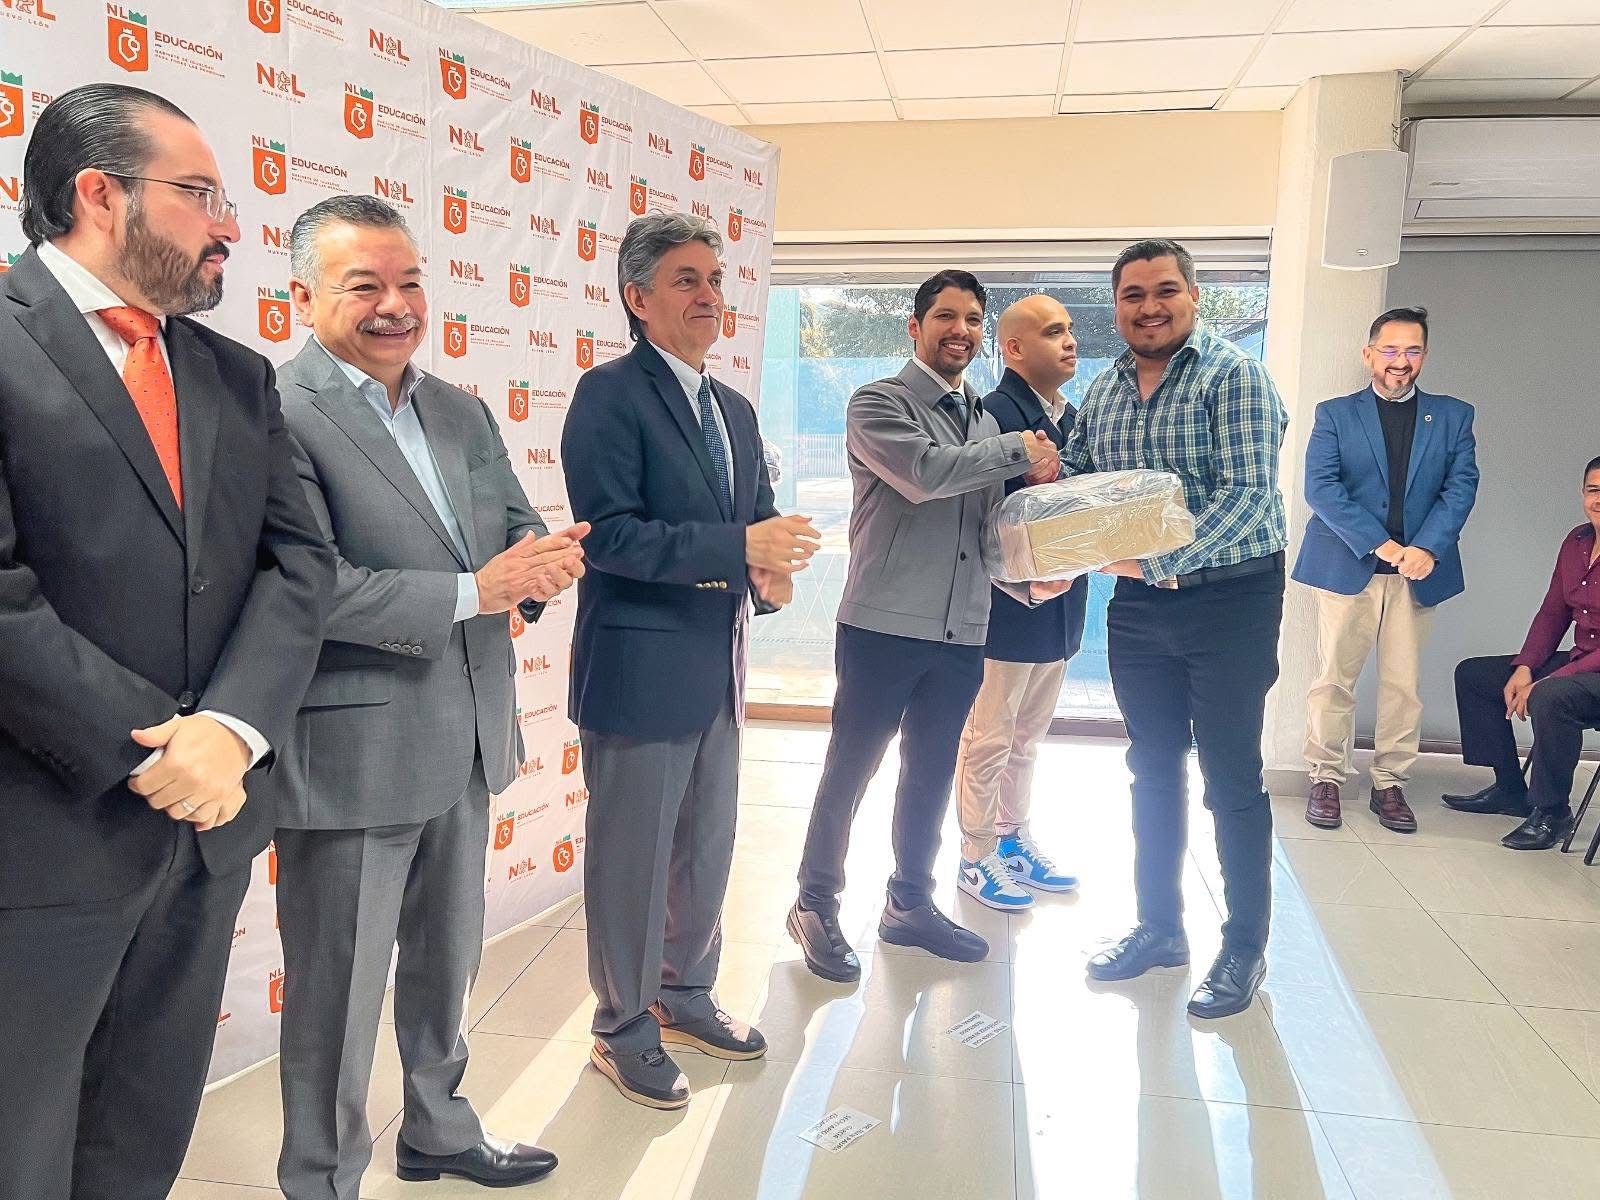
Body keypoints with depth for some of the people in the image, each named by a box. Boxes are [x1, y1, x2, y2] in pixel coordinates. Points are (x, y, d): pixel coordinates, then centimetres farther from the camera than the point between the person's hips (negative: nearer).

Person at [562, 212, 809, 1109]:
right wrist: (739, 548, -27)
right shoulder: (610, 395, -11)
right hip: (640, 669, -8)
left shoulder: (735, 409, 14)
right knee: (632, 857, 6)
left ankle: (687, 997, 39)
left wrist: (773, 572, -7)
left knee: (708, 848, 19)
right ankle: (625, 1031, 24)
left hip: (718, 667, 8)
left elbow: (756, 522, 17)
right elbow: (607, 534, -21)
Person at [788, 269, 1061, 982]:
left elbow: (991, 522, 17)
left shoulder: (984, 421, 16)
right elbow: (926, 472, -23)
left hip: (961, 632, 7)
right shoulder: (877, 404, -5)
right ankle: (816, 908, 20)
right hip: (884, 626, -6)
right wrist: (1019, 452, -12)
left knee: (931, 774, 16)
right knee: (849, 770, 4)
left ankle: (910, 904, 32)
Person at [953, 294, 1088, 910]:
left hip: (1058, 607, 8)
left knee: (1026, 738, 20)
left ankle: (1014, 839, 34)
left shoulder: (1074, 419, 12)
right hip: (1006, 605, -8)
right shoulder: (991, 414, -15)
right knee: (989, 740, 5)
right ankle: (977, 857, 19)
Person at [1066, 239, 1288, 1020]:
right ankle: (1159, 927, 29)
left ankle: (1244, 948, 18)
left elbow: (1247, 493, -21)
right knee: (1153, 770, 15)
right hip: (1138, 603, 6)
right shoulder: (1104, 389, 8)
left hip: (1228, 601, -6)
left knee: (1231, 779, 2)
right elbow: (1073, 481, 9)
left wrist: (1162, 561, -28)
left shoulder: (1234, 376, -11)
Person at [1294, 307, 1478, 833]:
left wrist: (1427, 548, -14)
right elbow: (1320, 486, -7)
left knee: (1403, 685, 6)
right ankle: (1326, 778, 14)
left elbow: (1462, 486, 2)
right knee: (1335, 679, 3)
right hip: (1348, 566, -2)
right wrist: (1379, 544, -15)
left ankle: (1390, 783, 17)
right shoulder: (1335, 414, 5)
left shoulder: (1453, 416, 11)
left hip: (1418, 569, 2)